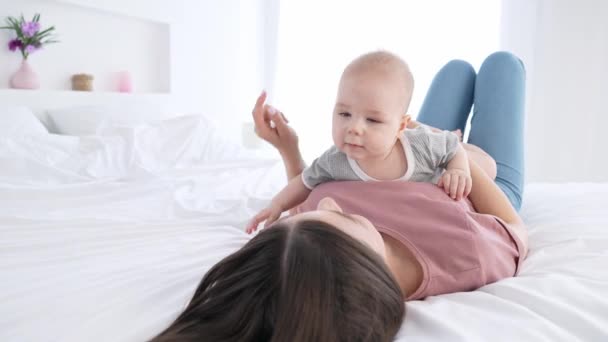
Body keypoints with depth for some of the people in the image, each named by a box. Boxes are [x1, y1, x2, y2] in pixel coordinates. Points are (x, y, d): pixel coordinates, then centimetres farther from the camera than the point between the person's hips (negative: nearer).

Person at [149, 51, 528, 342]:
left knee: (459, 67, 20)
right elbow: (514, 231, -22)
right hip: (478, 196, -2)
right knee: (501, 61, 18)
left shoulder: (294, 251, -40)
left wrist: (289, 150, -17)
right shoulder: (467, 254, -50)